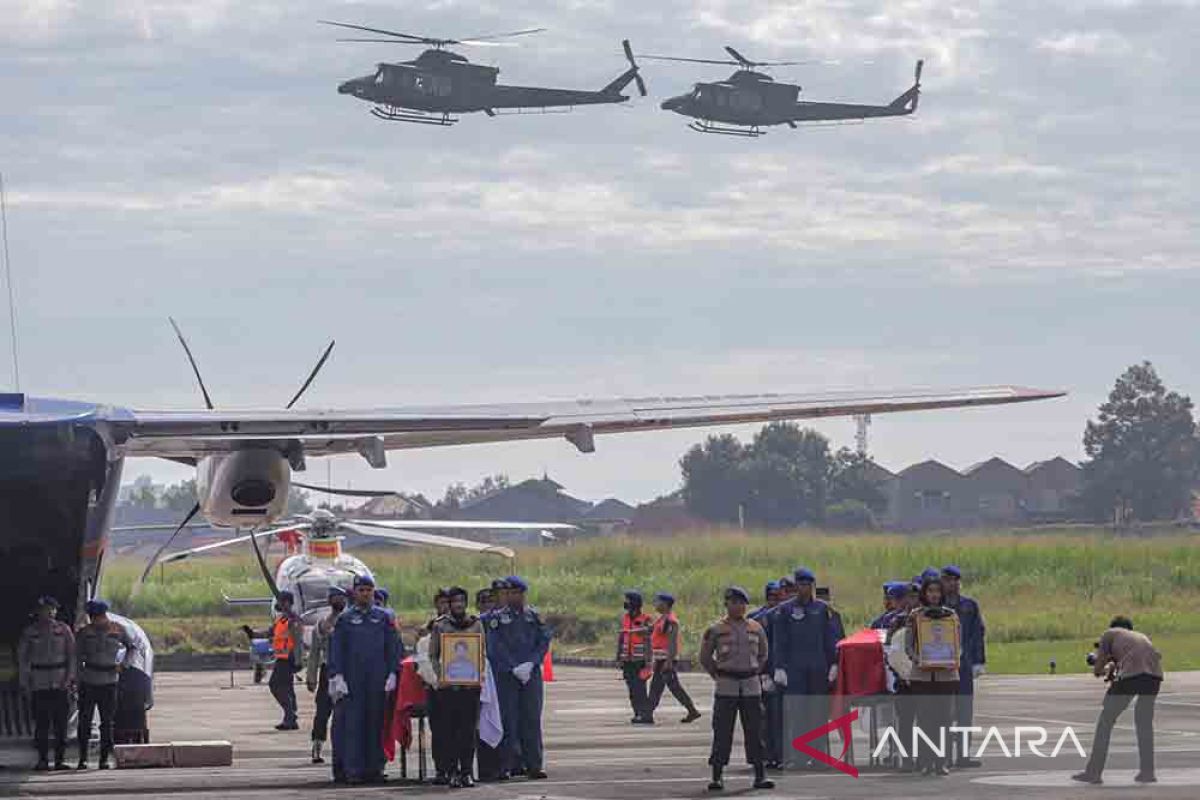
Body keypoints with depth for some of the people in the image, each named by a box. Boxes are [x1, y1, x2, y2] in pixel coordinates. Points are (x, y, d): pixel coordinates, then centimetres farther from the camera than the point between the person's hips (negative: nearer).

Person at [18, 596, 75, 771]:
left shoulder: (64, 630, 5)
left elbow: (72, 655, 5)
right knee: (41, 722, -3)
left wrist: (70, 678, -5)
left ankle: (60, 759, 4)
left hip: (61, 682, 0)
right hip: (39, 683, 0)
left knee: (61, 722, -1)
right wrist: (24, 683, 1)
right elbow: (22, 657, 7)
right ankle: (42, 759, 2)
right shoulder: (30, 632, 4)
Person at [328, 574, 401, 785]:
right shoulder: (344, 619, 6)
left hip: (378, 681, 2)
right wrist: (337, 677, -6)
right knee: (352, 723, -6)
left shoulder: (383, 618, 10)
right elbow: (336, 650, 3)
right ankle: (352, 770, -5)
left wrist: (392, 674, 0)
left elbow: (394, 647, 10)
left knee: (376, 724, 3)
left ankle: (374, 768, 8)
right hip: (352, 682, -2)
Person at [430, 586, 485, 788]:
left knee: (469, 729, -1)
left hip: (470, 684, 1)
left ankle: (467, 772, 2)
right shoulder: (440, 625, 6)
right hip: (447, 685, -1)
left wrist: (479, 675, -4)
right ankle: (453, 772, 2)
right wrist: (439, 674, -10)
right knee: (449, 729, -1)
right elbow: (433, 655, 6)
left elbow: (483, 653, 11)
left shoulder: (475, 624, 9)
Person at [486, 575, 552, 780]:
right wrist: (514, 668, -12)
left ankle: (533, 765, 1)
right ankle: (509, 764, 0)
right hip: (506, 676, -2)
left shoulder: (534, 616, 10)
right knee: (509, 719, -3)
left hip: (531, 673, 2)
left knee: (532, 719, 0)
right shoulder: (498, 618, 1)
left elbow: (544, 641, 6)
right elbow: (495, 648, -4)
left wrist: (530, 664, -7)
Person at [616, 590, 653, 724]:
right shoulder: (624, 618, 9)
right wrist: (619, 658, 12)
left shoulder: (646, 620, -8)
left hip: (640, 661, -6)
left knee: (640, 688, -11)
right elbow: (621, 639, 14)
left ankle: (647, 716, -10)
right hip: (628, 661, 6)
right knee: (632, 689, 5)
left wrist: (648, 661, -15)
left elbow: (649, 642, -10)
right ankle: (638, 714, 11)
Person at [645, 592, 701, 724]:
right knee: (655, 686, 11)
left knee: (674, 686, -7)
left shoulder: (670, 621, -16)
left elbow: (672, 641, -22)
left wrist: (669, 661, -26)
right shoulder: (662, 619, 15)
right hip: (661, 659, 10)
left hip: (667, 658, -10)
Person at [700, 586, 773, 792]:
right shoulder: (716, 630, -1)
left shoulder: (756, 628, 9)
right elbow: (705, 657, 7)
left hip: (751, 685, 3)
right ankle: (717, 777, 1)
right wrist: (717, 676, 1)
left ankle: (760, 775, 6)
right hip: (726, 687, -3)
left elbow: (763, 654, 22)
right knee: (722, 732, -3)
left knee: (755, 731, 3)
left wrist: (755, 672, 11)